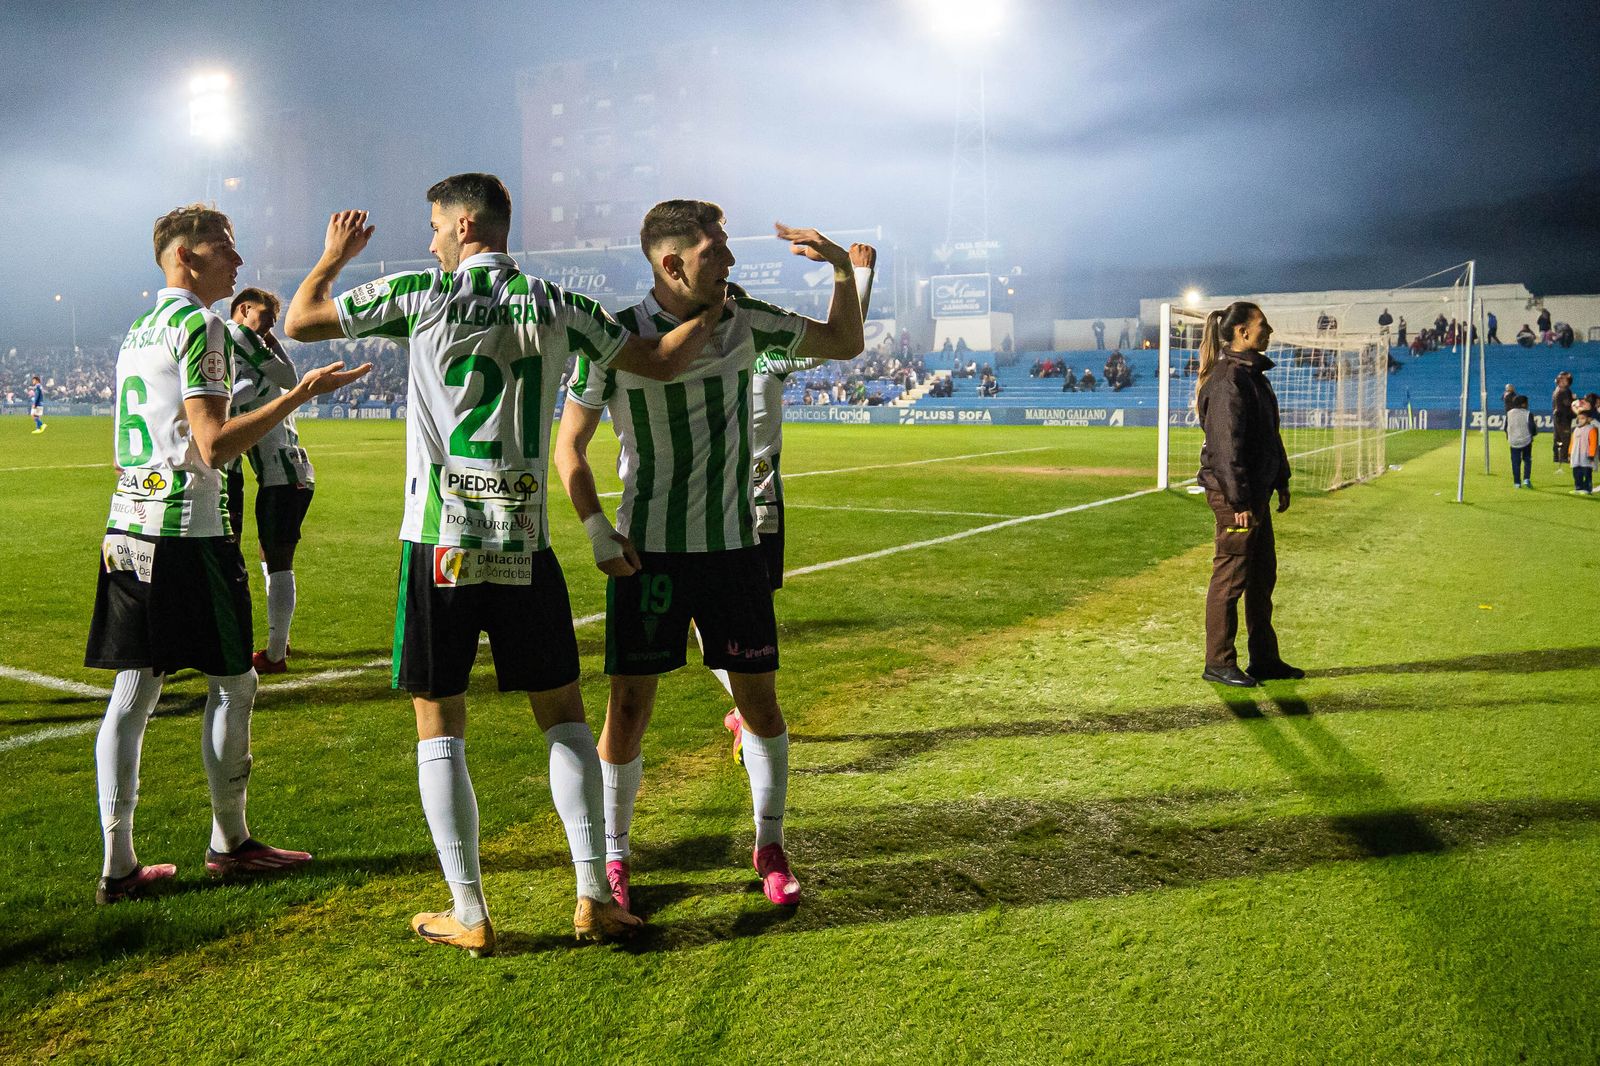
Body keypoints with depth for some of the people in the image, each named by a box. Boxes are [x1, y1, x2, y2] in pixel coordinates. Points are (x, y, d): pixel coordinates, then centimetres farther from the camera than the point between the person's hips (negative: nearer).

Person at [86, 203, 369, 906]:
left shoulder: (137, 330, 19)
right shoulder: (196, 325, -9)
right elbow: (215, 445, -18)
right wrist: (301, 394, -17)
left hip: (126, 528, 9)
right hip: (185, 531, -9)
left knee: (133, 691, 8)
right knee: (232, 683, 5)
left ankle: (118, 866, 11)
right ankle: (228, 843, 17)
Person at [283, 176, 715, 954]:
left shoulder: (419, 296, -2)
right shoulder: (555, 308, 4)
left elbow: (300, 322, 7)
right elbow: (662, 361, 9)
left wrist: (334, 255, 25)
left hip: (440, 543, -2)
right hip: (525, 544, 2)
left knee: (438, 727, 8)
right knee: (563, 714, 14)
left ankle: (468, 915, 11)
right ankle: (592, 895, 11)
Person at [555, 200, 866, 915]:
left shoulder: (744, 319, 1)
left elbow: (844, 344, 14)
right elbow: (569, 446, -2)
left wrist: (842, 267, -1)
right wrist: (599, 534, -13)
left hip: (736, 544, 3)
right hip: (648, 552, -3)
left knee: (760, 700, 5)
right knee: (629, 707, -1)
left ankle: (770, 847, 26)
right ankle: (613, 858, 20)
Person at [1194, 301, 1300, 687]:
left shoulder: (1254, 374, 15)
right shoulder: (1228, 379, -16)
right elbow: (1228, 444, -21)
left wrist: (1281, 482, 21)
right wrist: (1239, 501, -22)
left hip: (1257, 491, 10)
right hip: (1233, 495, -10)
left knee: (1262, 576, 15)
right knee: (1231, 578, -2)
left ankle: (1264, 659, 24)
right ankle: (1219, 663, 8)